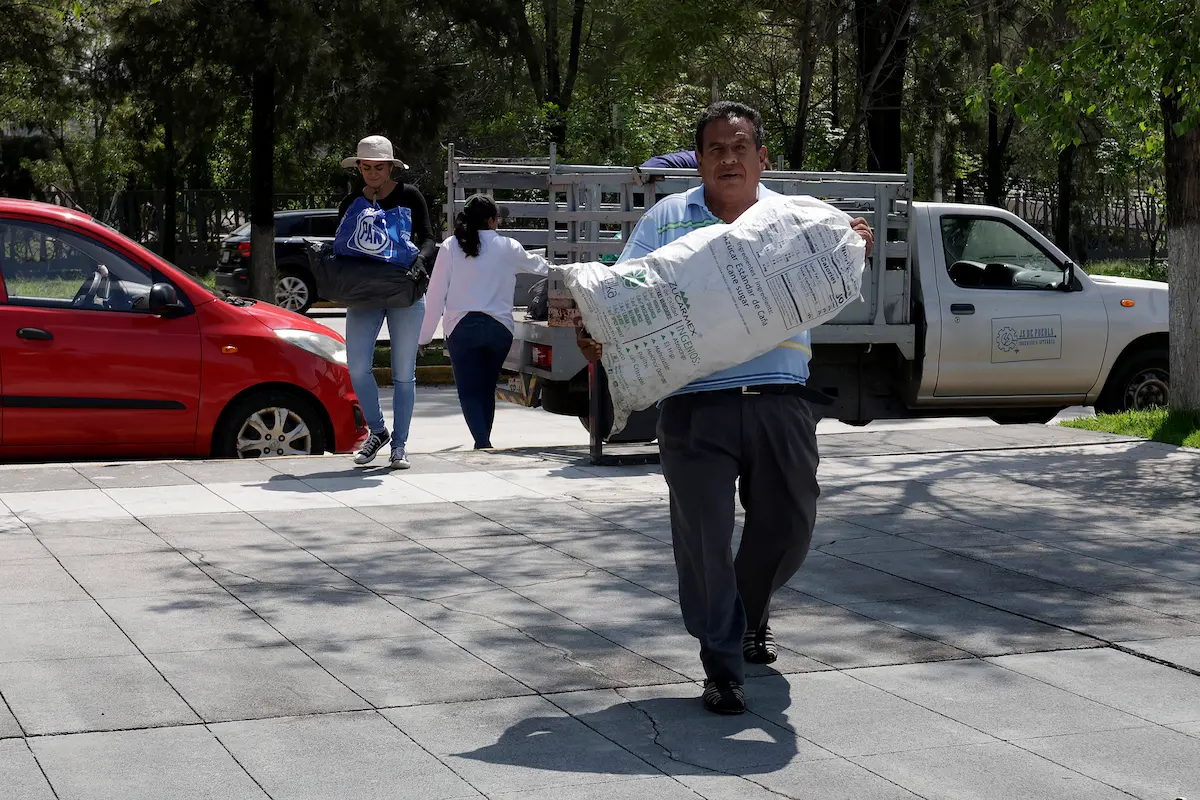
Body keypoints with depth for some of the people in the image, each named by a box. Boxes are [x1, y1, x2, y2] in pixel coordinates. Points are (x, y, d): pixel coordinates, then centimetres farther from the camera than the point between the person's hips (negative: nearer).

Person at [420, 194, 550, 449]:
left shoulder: (450, 247, 0)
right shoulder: (507, 247, 4)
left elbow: (436, 293, -1)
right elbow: (534, 263, 26)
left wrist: (425, 334, 4)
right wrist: (550, 267, 50)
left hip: (461, 327, -1)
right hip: (499, 327, 2)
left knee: (469, 391, 0)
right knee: (487, 389, 14)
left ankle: (483, 444, -17)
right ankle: (484, 443, 19)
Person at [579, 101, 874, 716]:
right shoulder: (666, 219, 8)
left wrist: (852, 251, -12)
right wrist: (598, 337, -16)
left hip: (780, 403, 2)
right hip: (695, 405, -2)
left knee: (789, 525, 9)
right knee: (704, 536, -4)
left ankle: (751, 612, 41)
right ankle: (722, 667, 9)